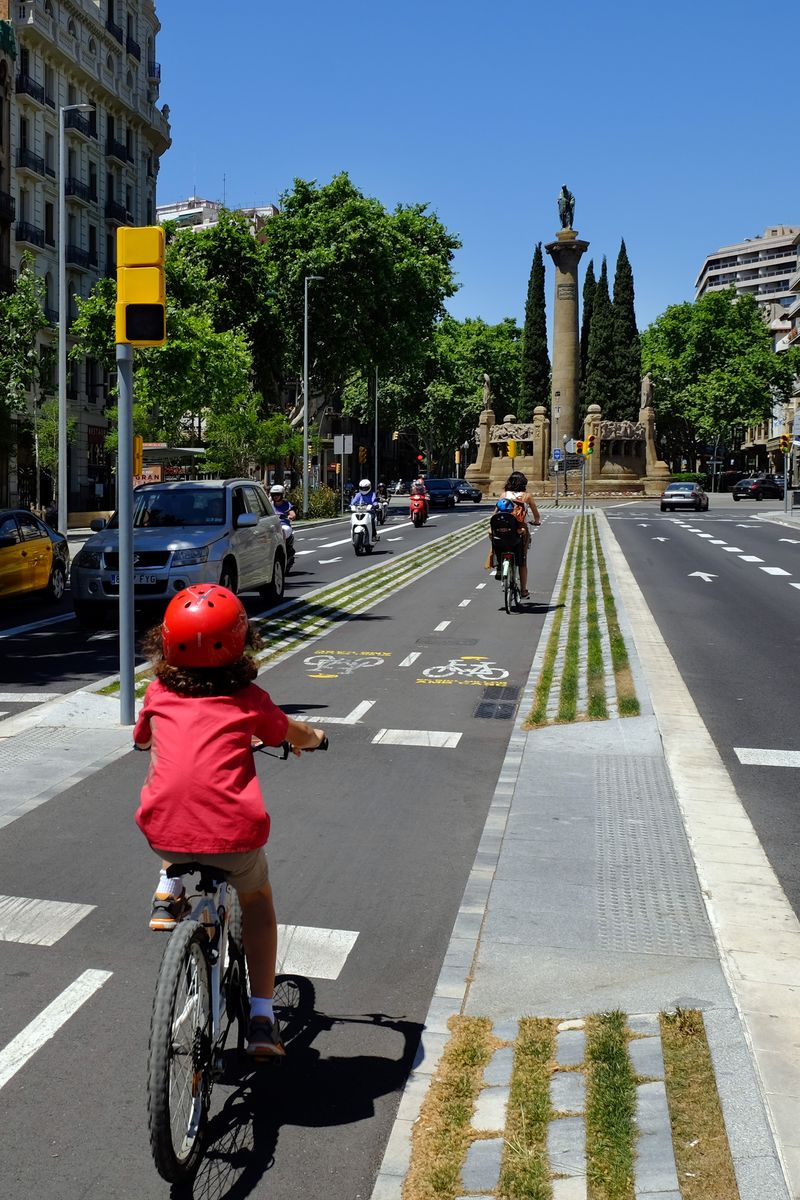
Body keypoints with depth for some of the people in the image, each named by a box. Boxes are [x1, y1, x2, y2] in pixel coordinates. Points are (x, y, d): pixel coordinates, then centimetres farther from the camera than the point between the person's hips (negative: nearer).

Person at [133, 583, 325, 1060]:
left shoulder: (159, 695, 11)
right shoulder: (249, 699, 6)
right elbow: (302, 737, 23)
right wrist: (315, 736, 46)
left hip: (163, 833, 2)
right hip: (233, 835, -2)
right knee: (257, 899, 28)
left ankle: (168, 888, 25)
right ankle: (262, 1018, 22)